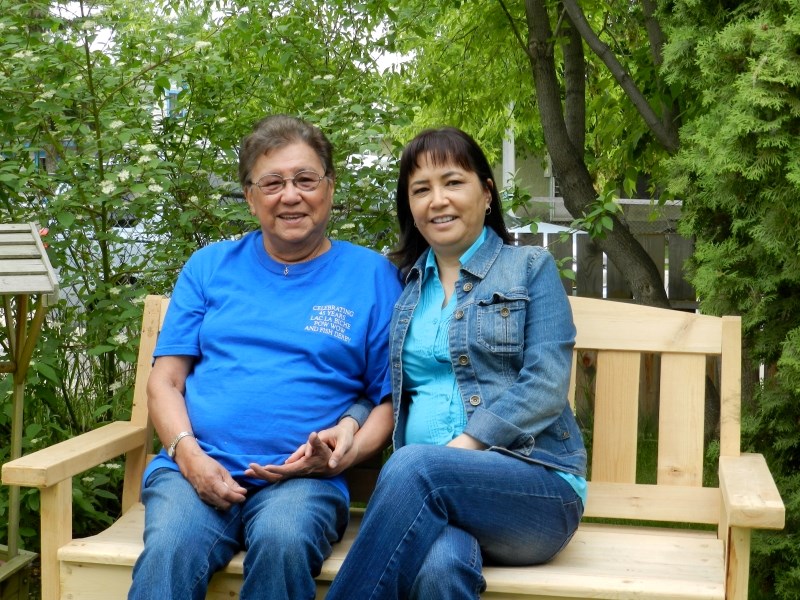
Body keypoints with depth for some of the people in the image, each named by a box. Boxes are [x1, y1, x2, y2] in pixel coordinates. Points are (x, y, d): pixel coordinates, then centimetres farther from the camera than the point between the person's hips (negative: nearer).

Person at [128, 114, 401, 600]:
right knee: (170, 549, -32)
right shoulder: (209, 267, 16)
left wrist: (350, 449, -10)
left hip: (303, 481, -1)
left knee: (282, 541, -35)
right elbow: (165, 381, 13)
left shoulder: (373, 276, 10)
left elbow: (391, 398, 10)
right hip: (196, 469, 1)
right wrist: (189, 454, -6)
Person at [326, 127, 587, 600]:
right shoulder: (402, 285, 19)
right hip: (432, 492, 2)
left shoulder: (531, 269, 7)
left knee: (416, 467, -34)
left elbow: (546, 387, -5)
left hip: (535, 486, -2)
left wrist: (460, 449, -16)